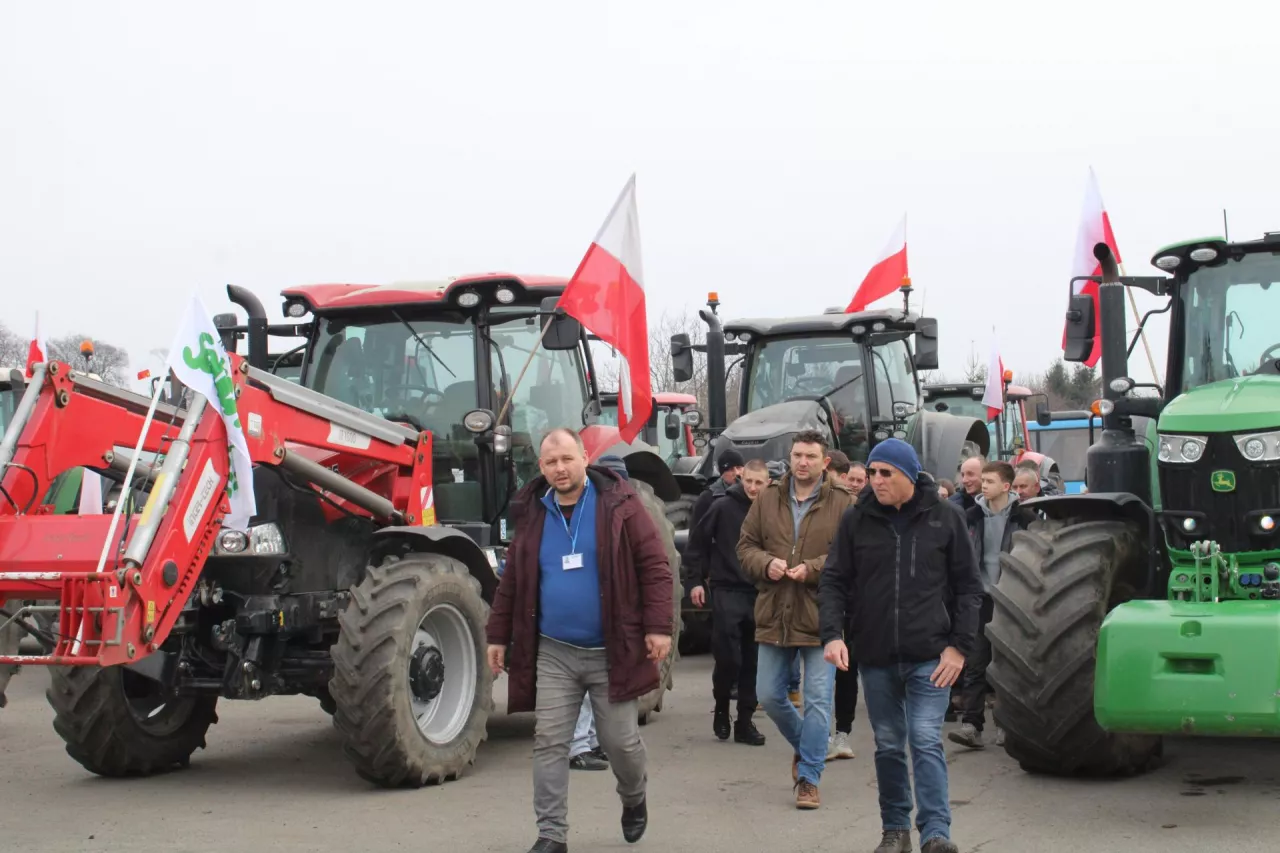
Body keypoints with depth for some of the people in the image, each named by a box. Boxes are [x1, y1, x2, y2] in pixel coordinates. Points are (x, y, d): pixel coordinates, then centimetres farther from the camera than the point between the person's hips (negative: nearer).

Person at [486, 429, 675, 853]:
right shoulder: (532, 513, 4)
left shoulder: (619, 504, -7)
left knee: (621, 741, 6)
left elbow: (654, 567, -8)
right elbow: (512, 581, 12)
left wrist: (659, 626, -15)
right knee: (549, 743, -1)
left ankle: (634, 799, 37)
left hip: (612, 652, -3)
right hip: (554, 653, 3)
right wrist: (498, 635, 11)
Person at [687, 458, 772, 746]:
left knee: (753, 662, 5)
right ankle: (721, 708, 19)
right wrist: (698, 580, 1)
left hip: (760, 595, 2)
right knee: (728, 658, -6)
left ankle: (745, 722, 15)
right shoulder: (723, 507, -4)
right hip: (728, 592, -2)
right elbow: (697, 541, 3)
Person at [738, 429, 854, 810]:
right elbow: (746, 546, 10)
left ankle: (808, 777, 8)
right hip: (774, 617, 4)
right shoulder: (767, 499, 6)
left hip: (820, 617, -4)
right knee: (769, 696, 10)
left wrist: (812, 569, -21)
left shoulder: (842, 503, -5)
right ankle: (804, 745, 37)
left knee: (818, 699, -2)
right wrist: (766, 563, -11)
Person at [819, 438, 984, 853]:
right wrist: (832, 634, -11)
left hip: (930, 657, -2)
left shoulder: (945, 518, -1)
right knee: (888, 746, 11)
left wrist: (959, 645, -5)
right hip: (875, 656, 2)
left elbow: (968, 586, 2)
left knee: (926, 741, -9)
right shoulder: (856, 520, 2)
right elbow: (833, 581, 4)